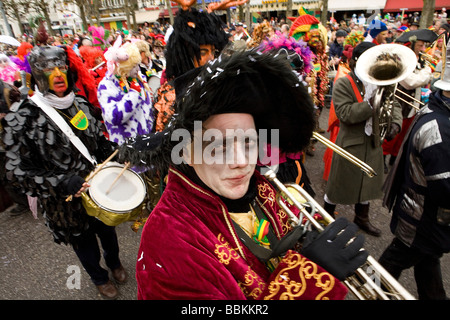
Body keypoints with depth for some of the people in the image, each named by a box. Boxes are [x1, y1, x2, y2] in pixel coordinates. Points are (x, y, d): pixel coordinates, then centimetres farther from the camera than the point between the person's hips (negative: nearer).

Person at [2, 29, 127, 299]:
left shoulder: (79, 103, -3)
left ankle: (114, 262, 57)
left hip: (99, 186, 4)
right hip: (65, 202, -4)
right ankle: (99, 278, 51)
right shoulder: (23, 120, -19)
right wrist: (62, 182, -30)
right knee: (84, 242, 21)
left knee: (107, 229, 26)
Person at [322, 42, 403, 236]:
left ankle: (362, 218, 43)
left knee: (367, 182, 20)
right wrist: (371, 103, -32)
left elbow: (394, 105, 6)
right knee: (339, 183, 8)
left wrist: (396, 123, -12)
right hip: (350, 144, -6)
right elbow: (345, 114, -25)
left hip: (373, 142, 7)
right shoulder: (343, 84, -14)